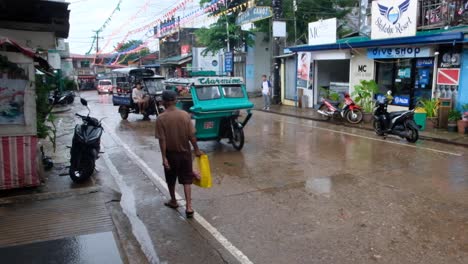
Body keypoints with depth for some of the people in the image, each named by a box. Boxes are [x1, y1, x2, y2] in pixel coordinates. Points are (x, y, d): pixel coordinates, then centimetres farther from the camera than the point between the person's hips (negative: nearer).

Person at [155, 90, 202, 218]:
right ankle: (189, 207, 3)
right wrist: (196, 149, 6)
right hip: (185, 152, 1)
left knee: (171, 180, 20)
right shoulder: (185, 115, -8)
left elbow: (162, 140, -16)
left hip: (171, 154, -1)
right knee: (186, 180, 9)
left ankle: (173, 201, 38)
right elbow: (191, 135, -6)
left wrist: (164, 157, -11)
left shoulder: (161, 118, -14)